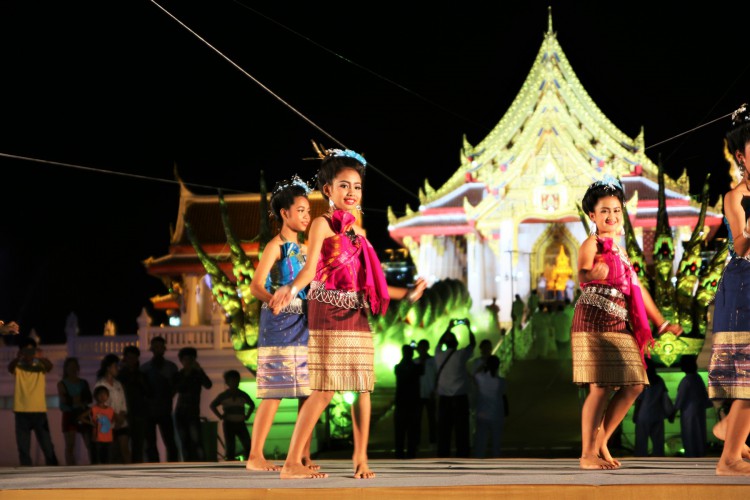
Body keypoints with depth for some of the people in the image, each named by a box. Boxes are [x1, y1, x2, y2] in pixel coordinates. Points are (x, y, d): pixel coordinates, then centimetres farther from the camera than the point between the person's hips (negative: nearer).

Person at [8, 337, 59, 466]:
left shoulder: (40, 367, 6)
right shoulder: (18, 368, 3)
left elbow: (49, 366, -16)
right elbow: (10, 367, -20)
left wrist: (40, 357, -38)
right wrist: (19, 357, -42)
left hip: (39, 412, 0)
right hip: (22, 413, 0)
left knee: (48, 447, 4)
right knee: (23, 449, 2)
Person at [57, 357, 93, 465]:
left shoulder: (83, 383, 13)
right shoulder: (62, 384, 4)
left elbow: (90, 399, 9)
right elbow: (63, 399, -8)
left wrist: (82, 402, -10)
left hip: (84, 415, 3)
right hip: (69, 415, -3)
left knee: (90, 445, -2)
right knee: (70, 446, -5)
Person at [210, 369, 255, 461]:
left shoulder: (243, 395, 8)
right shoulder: (223, 396, 0)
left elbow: (252, 405, 24)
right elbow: (212, 406, 4)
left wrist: (247, 416, 10)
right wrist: (220, 416, -4)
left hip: (240, 424, 3)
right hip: (228, 424, -3)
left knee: (248, 445, -7)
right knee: (230, 447, -5)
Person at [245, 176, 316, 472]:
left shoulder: (302, 249, 17)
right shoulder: (276, 246, -4)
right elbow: (256, 287, -14)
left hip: (304, 327, 7)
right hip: (279, 326, -7)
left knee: (308, 394, 3)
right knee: (274, 394, -9)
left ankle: (304, 456, 7)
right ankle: (255, 456, -5)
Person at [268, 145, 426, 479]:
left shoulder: (358, 233, 17)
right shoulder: (322, 225, -3)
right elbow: (310, 268, -18)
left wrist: (406, 294, 25)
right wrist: (291, 289, -38)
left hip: (357, 316, 7)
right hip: (328, 314, -7)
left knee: (363, 386, 3)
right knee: (324, 389, -12)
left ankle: (360, 457, 12)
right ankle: (292, 463, -10)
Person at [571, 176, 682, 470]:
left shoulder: (619, 250, 22)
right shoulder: (592, 244, -3)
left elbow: (636, 289, 27)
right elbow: (582, 275, -21)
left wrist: (661, 323, 27)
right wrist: (590, 274, -42)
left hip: (621, 325, 8)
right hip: (594, 323, -8)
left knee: (633, 386, 4)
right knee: (601, 387, -13)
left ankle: (600, 442, 13)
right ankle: (587, 454, -7)